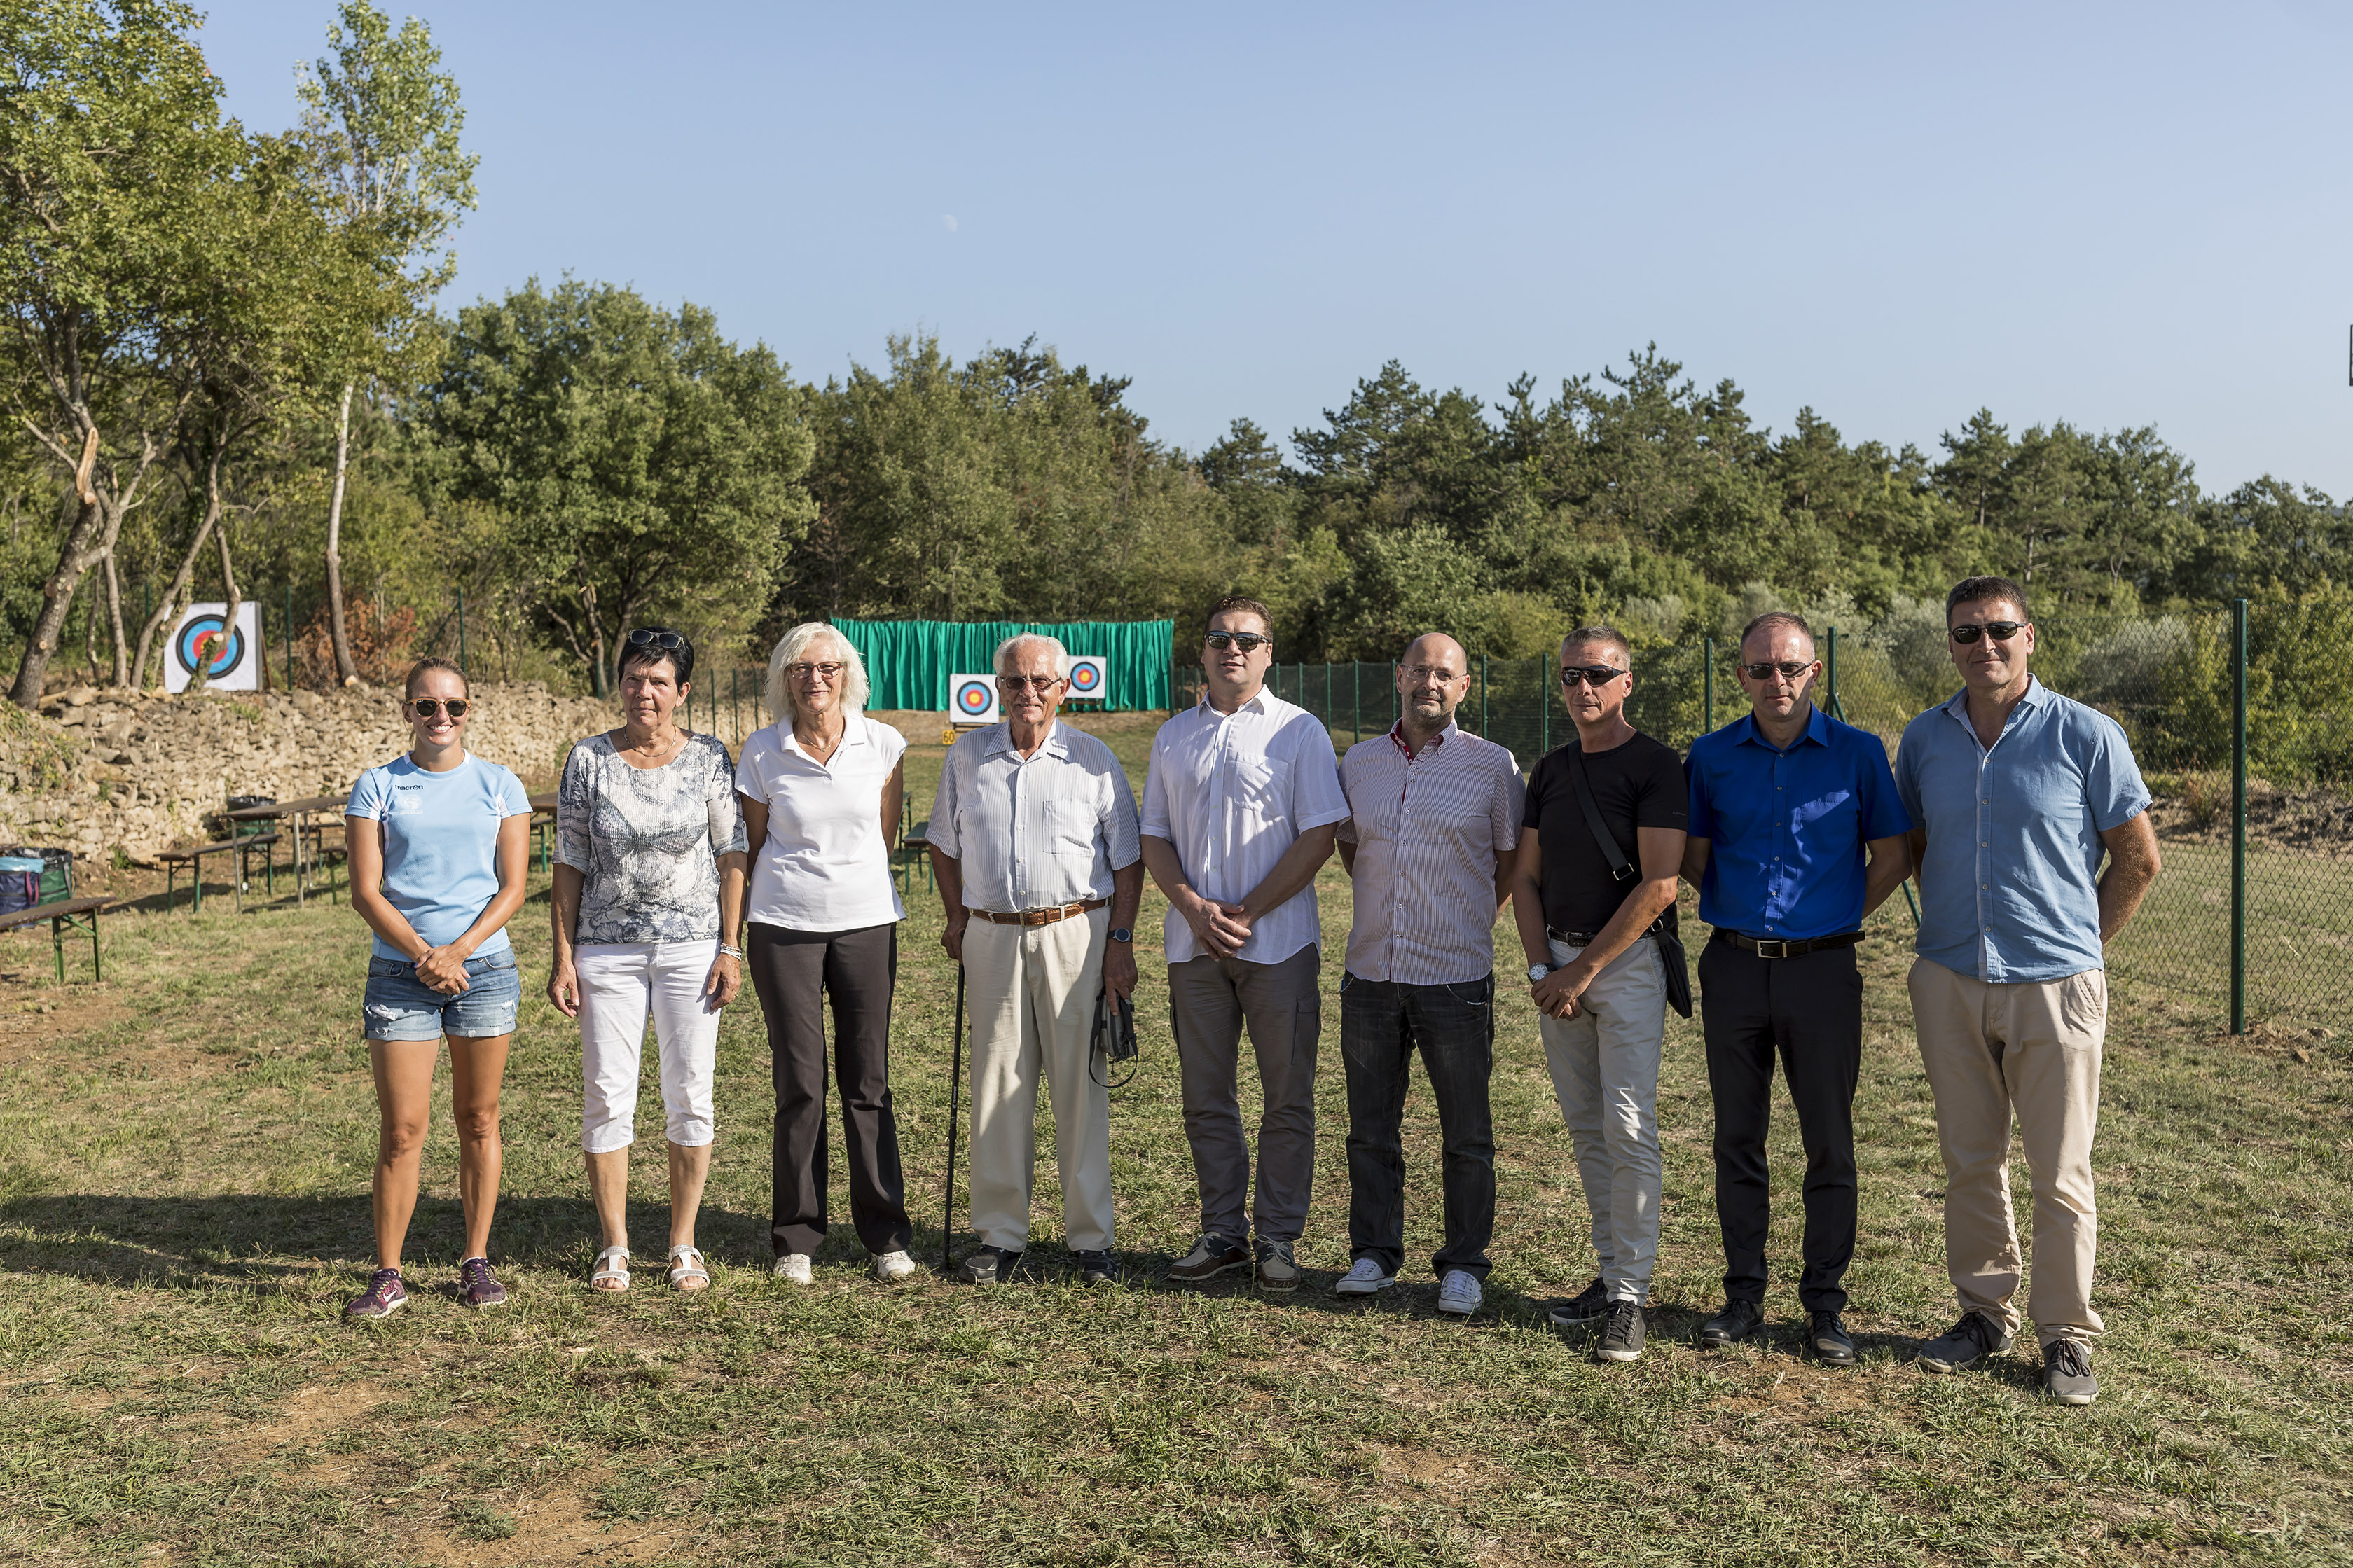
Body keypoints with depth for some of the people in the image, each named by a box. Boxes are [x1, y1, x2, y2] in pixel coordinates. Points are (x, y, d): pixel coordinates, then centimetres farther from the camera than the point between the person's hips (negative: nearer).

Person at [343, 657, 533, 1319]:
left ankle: (476, 1263, 18)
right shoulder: (378, 787, 4)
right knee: (402, 1129, -2)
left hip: (485, 966, 1)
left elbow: (512, 888, 1)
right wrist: (423, 954, -14)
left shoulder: (498, 785, 5)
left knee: (478, 1120, 8)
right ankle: (388, 1276, 9)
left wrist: (458, 950, -13)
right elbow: (366, 891, -1)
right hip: (400, 973, -1)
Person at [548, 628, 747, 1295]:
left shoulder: (709, 759, 0)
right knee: (606, 1096, 2)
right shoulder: (589, 760, 1)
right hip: (607, 951, 1)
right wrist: (563, 958, -1)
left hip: (692, 947, 0)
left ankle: (684, 1245, 17)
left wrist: (730, 950, -3)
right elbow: (570, 864, 3)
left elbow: (731, 856, 2)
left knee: (690, 1097, 4)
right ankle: (615, 1247, 16)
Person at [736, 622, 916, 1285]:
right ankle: (796, 1238, 15)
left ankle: (886, 1235, 15)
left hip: (867, 923, 1)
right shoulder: (762, 752, 0)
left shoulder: (882, 744, 1)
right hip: (784, 929, 0)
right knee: (799, 1085, 2)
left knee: (868, 1081, 4)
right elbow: (752, 846, 9)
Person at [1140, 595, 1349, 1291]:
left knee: (1286, 1098, 2)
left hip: (1279, 941, -3)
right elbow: (1155, 838, 11)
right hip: (1194, 944, 4)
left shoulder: (1300, 731, 0)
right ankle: (1222, 1232, 19)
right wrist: (1195, 908, -6)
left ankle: (1279, 1238, 12)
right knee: (1206, 1099, 9)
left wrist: (1248, 912, -12)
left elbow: (1319, 835, -6)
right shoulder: (1173, 736, 12)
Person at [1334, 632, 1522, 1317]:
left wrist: (1464, 924, 6)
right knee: (1370, 1127, 11)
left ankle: (1464, 1264, 17)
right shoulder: (1358, 762, 8)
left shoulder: (1492, 765, -2)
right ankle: (1374, 1253, 23)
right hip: (1371, 973, 3)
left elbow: (1511, 862, 6)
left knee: (1466, 1135, 5)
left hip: (1456, 978, -3)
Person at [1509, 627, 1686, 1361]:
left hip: (1626, 962, -6)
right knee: (1586, 1130, 11)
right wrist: (1541, 968, 0)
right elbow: (1526, 877, 13)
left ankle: (1631, 1293, 0)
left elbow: (1658, 887, -14)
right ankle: (1610, 1273, 20)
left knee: (1628, 1129, -7)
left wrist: (1582, 971, -14)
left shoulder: (1655, 767, -8)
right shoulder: (1552, 768, 13)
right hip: (1558, 964, 6)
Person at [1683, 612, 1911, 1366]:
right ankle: (1744, 1295, 19)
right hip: (1734, 966, 2)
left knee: (1830, 1143, 3)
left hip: (1822, 968, -2)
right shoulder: (1711, 756, 4)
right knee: (1737, 1139, 8)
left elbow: (1891, 855, 6)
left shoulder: (1858, 752, -1)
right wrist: (1744, 910, 8)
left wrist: (1840, 918, 5)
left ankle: (1825, 1303, 15)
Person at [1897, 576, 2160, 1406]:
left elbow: (2138, 858, 1)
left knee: (2060, 1172, 3)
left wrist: (2079, 942, 4)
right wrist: (1949, 936, 13)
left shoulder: (2086, 735, -5)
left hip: (2054, 985, -3)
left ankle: (2066, 1335, 16)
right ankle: (1985, 1312, 26)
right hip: (1949, 982, 4)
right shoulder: (1924, 739, 5)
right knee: (1969, 1161, 12)